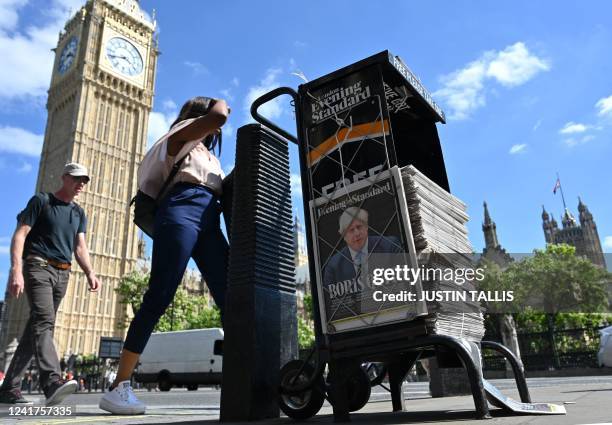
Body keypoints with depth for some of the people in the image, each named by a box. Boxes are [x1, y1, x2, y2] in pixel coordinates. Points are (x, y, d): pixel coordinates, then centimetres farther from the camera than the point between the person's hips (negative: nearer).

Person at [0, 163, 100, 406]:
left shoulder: (79, 214, 19)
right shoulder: (41, 201, 4)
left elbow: (80, 247, 11)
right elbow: (20, 235, -3)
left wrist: (90, 273, -7)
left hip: (62, 274, 6)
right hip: (38, 267, -6)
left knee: (37, 327, 4)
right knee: (44, 320, -23)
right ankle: (52, 381, -39)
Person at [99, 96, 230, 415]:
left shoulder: (207, 155, 37)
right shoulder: (181, 136, 17)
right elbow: (218, 117, -1)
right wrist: (221, 104, 19)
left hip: (210, 222, 7)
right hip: (181, 213, -7)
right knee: (158, 298, -15)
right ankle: (118, 387, -12)